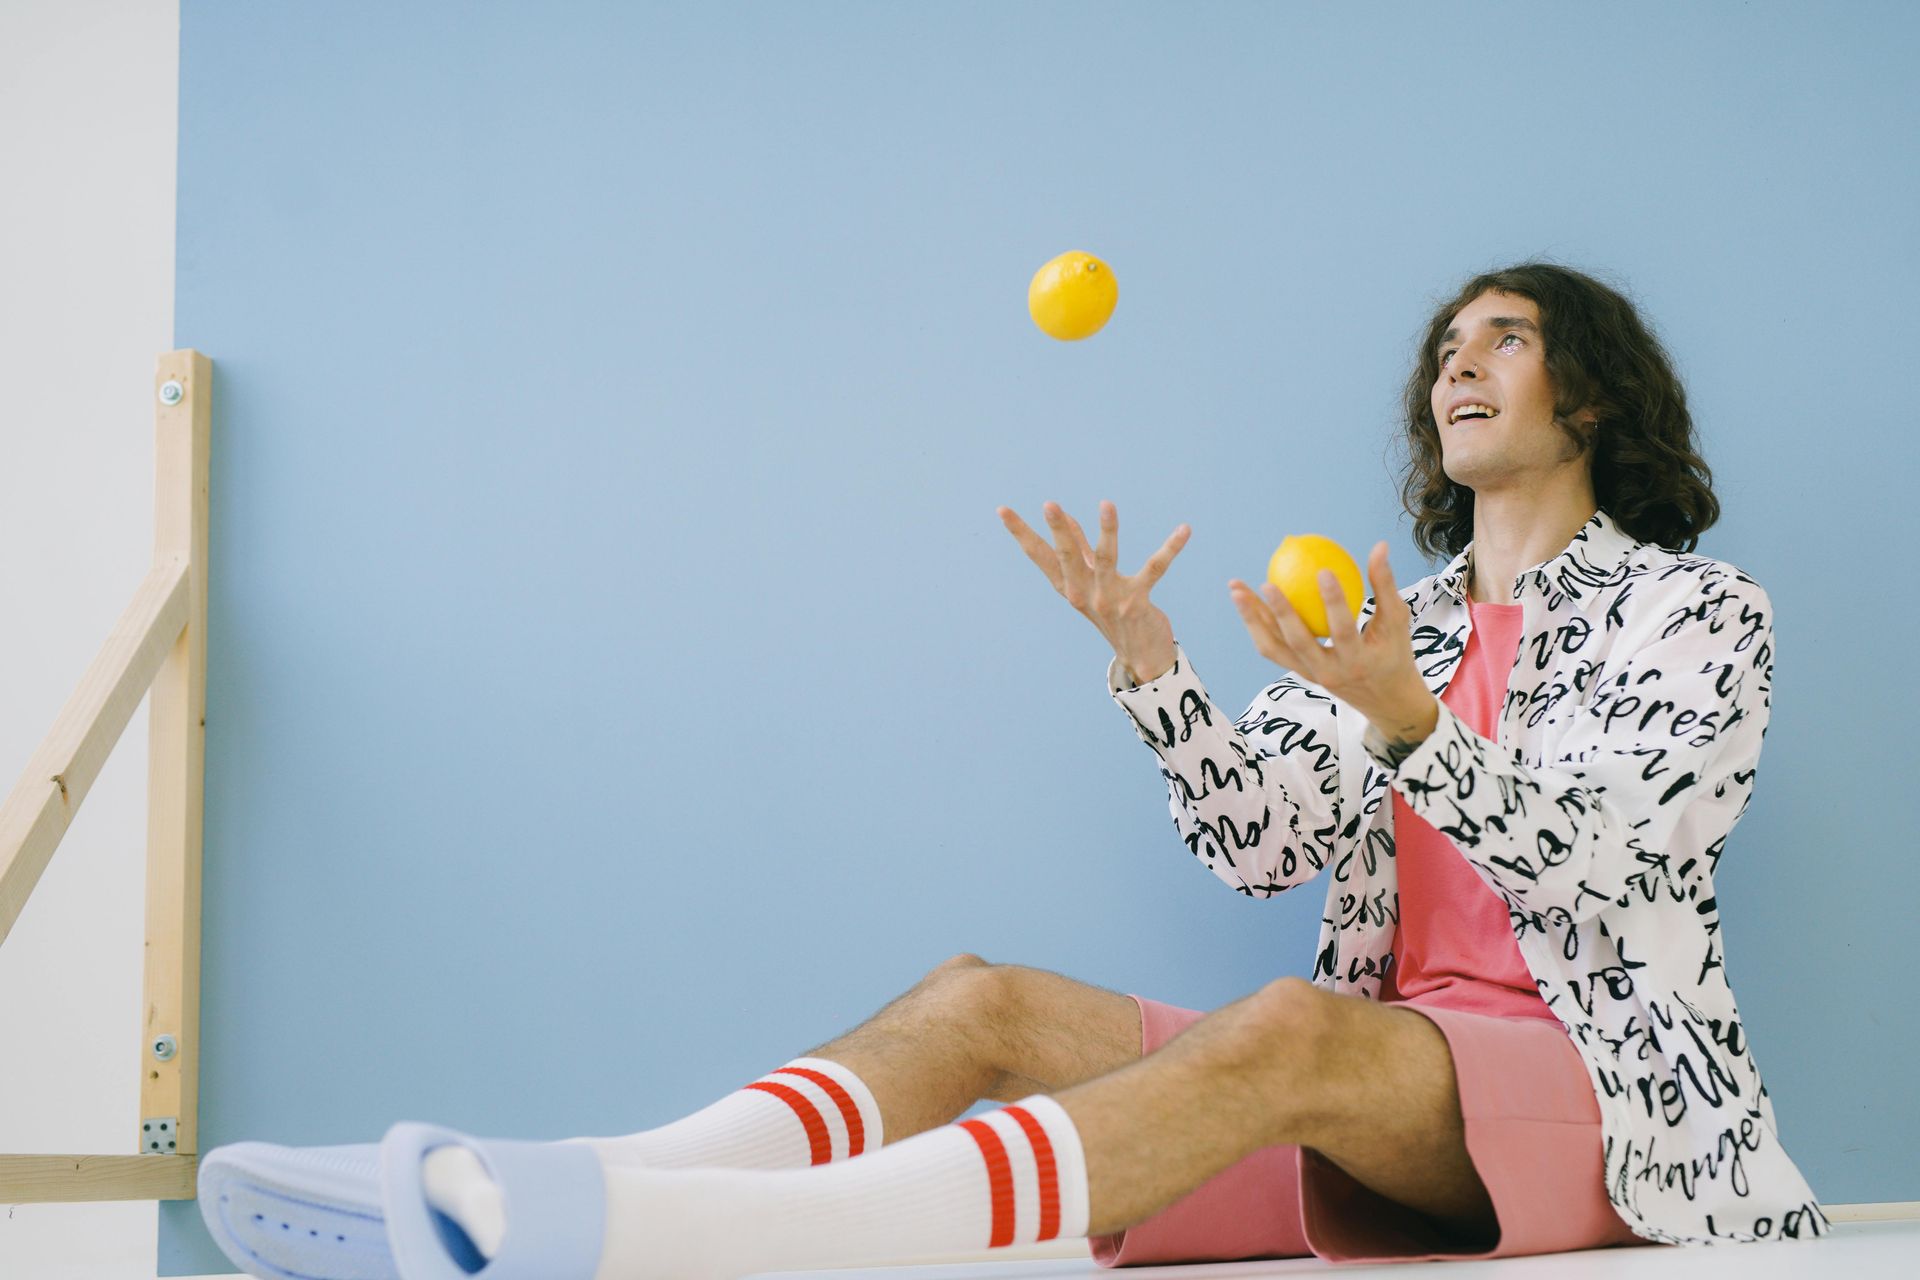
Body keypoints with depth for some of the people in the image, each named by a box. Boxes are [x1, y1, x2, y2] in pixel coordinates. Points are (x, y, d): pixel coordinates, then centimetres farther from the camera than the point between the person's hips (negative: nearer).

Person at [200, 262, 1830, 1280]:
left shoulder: (1704, 610, 8)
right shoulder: (1393, 623, 22)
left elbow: (1580, 871, -9)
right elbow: (1256, 844, 7)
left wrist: (1411, 725, -27)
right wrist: (1146, 659, -9)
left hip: (1608, 1090, -5)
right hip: (1379, 1086, 5)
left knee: (1294, 1032, -38)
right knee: (983, 997, -17)